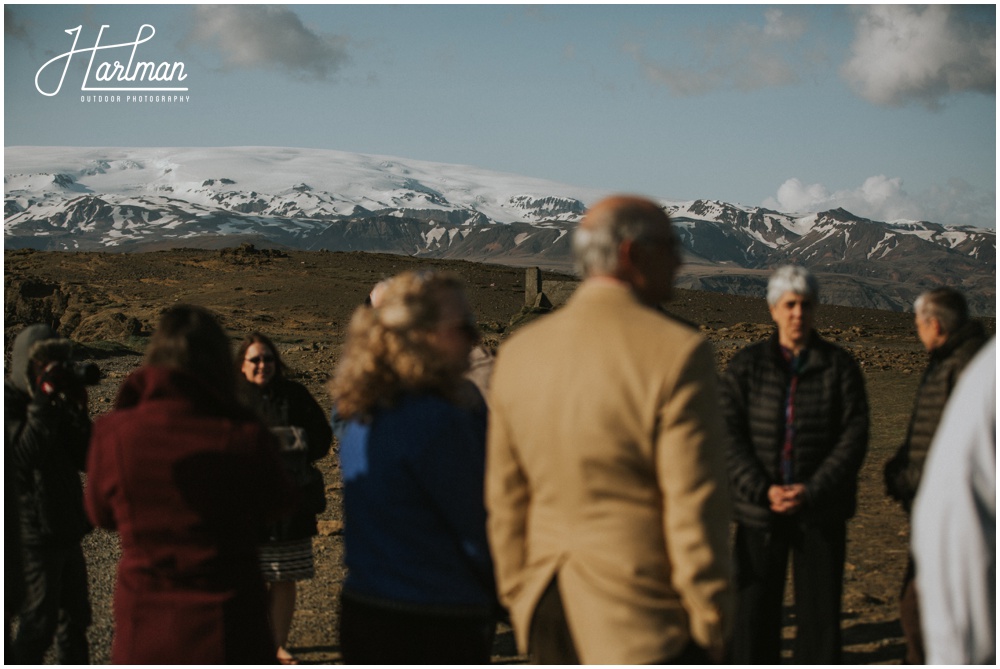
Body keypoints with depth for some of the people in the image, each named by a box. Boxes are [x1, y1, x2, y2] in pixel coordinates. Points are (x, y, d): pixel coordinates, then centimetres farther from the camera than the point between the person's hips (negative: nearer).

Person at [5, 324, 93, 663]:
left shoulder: (56, 403, 10)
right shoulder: (10, 403, -12)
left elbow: (87, 459, 3)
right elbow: (25, 455, -27)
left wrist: (77, 410, -9)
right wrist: (45, 401, -28)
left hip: (67, 531, 8)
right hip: (34, 536, -8)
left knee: (75, 617, 17)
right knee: (38, 625, -2)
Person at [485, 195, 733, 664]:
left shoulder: (518, 352, 3)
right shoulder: (677, 352, -16)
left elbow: (505, 499, 7)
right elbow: (695, 505, -16)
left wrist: (519, 600, 17)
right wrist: (712, 622, -4)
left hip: (552, 620, 6)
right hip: (643, 620, -6)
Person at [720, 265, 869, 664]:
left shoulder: (840, 366, 0)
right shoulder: (746, 366, 0)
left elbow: (854, 438, -5)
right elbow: (729, 437, -4)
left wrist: (811, 492, -15)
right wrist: (764, 491, -17)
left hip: (821, 512, 0)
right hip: (759, 511, 0)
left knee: (820, 609, 5)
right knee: (754, 605, 4)